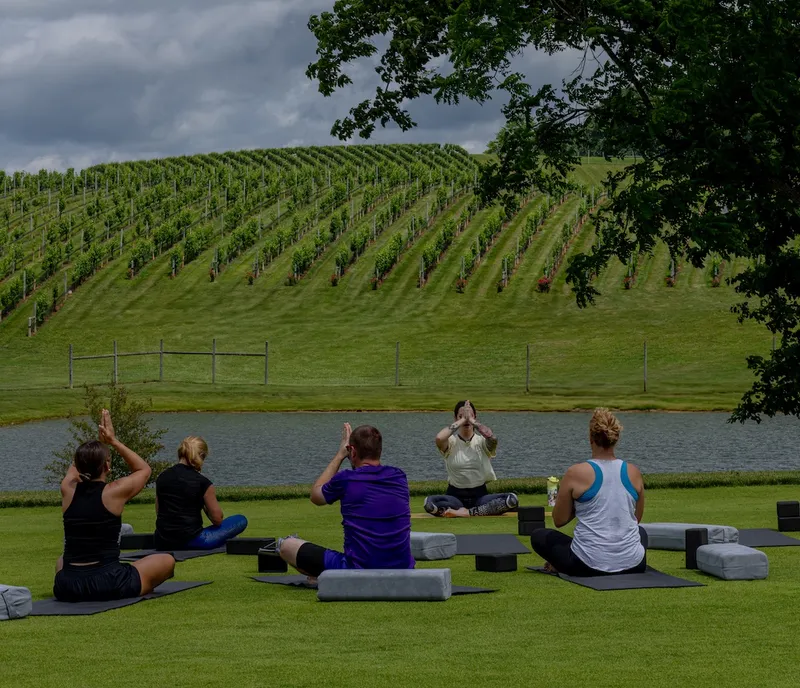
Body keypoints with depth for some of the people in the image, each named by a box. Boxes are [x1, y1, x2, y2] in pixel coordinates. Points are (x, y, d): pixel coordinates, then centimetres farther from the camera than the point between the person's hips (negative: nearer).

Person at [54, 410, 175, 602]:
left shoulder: (68, 490, 1)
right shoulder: (114, 492, -9)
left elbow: (76, 466, 27)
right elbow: (144, 469, 13)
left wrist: (101, 441, 24)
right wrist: (113, 441, 13)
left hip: (67, 587, 4)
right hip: (108, 585, -4)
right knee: (167, 561, 17)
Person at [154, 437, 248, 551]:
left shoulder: (162, 477, 4)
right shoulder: (202, 482, -12)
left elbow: (158, 513, 13)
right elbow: (218, 519, -5)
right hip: (190, 542, -7)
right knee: (241, 521, 5)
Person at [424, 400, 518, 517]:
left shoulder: (481, 441, 1)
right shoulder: (451, 441, -1)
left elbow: (492, 438, -25)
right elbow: (439, 438, -27)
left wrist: (471, 420, -15)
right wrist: (462, 420, -16)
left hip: (480, 495, 1)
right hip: (455, 495, -1)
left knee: (512, 500, -27)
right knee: (429, 503, -33)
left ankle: (467, 512, -26)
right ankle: (481, 511, -23)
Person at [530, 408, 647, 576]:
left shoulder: (576, 473, -9)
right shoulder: (634, 473, 1)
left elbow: (559, 521, 3)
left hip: (588, 565, -2)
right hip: (632, 564, 2)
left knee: (538, 536, 23)